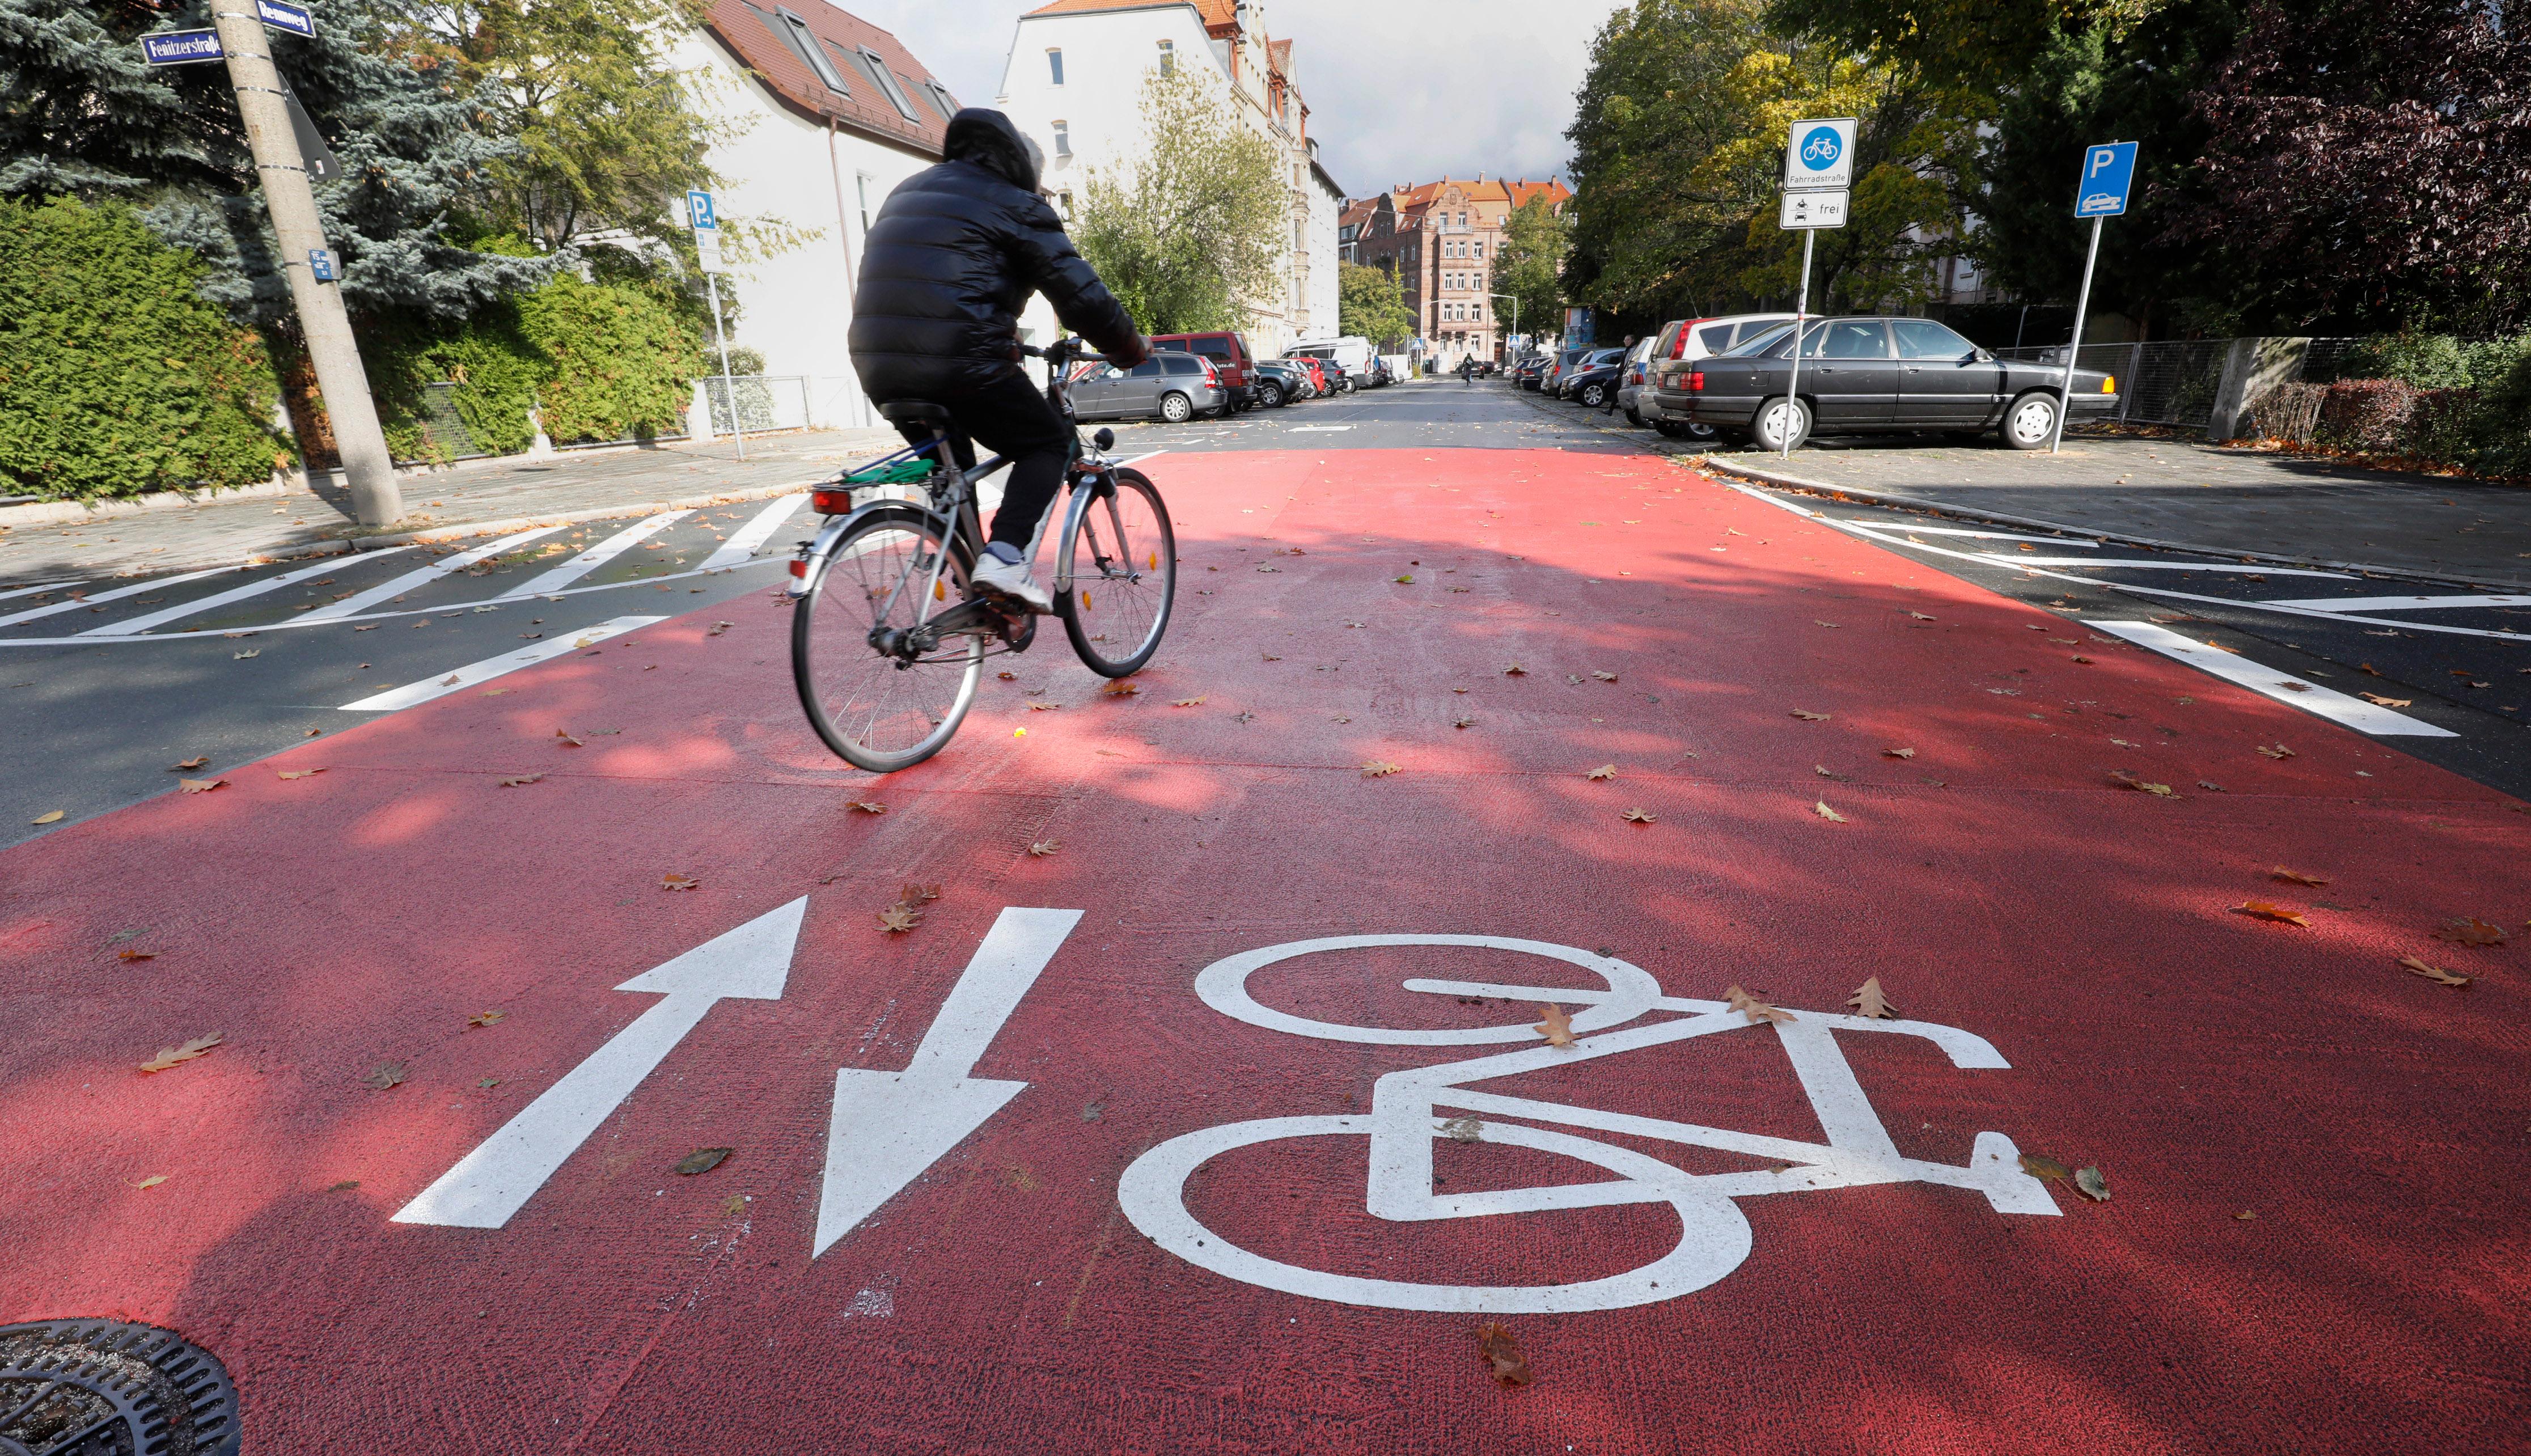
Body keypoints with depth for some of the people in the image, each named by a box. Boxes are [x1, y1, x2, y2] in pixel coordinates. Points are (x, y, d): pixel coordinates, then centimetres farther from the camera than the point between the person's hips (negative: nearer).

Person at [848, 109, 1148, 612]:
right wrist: (1131, 348, 15)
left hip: (878, 368, 7)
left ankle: (972, 584, 26)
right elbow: (1082, 296, -2)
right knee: (1049, 442, 10)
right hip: (960, 363, -7)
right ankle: (1004, 557, -10)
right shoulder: (1016, 205, 5)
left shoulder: (906, 193, 28)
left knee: (951, 465, 28)